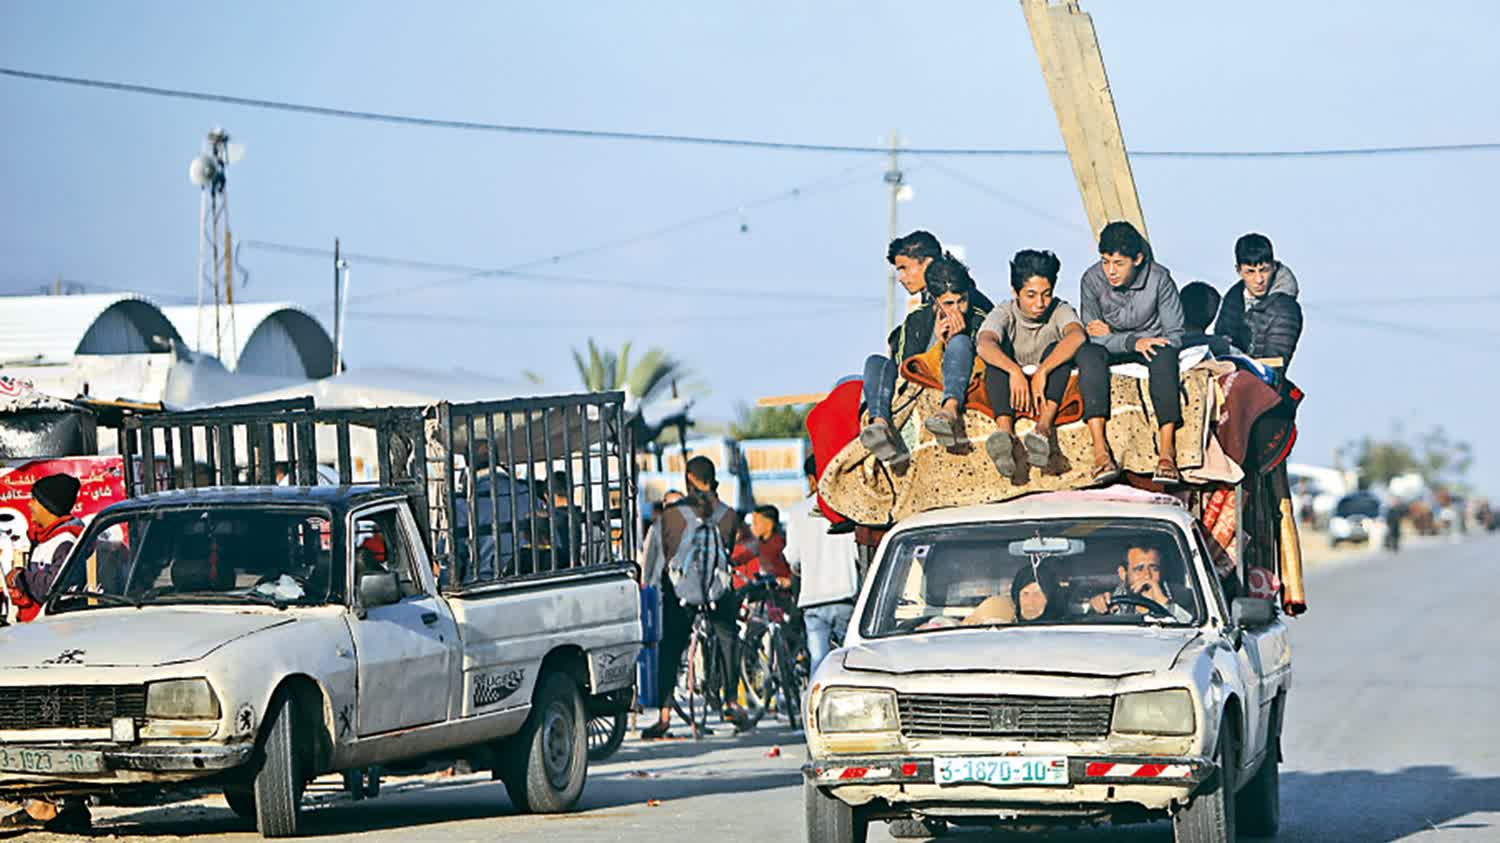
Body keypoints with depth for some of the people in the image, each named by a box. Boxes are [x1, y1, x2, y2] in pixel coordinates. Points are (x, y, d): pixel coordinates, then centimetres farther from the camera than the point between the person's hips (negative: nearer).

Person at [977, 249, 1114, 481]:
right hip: (1014, 393, 0)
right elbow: (985, 344, -30)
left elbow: (1076, 336, -30)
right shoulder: (1004, 314, -6)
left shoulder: (1060, 311, -5)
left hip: (1054, 393, 0)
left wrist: (1042, 372, -43)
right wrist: (1015, 371, -50)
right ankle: (1005, 431, -51)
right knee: (999, 353, -27)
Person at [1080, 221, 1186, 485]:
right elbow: (1092, 336, -14)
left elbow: (1175, 336, -15)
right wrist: (1132, 342, -32)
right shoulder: (1093, 280, -15)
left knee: (1164, 355, -37)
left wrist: (1111, 334, -18)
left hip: (1150, 342, -1)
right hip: (1113, 352, 1)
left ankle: (1166, 451, -44)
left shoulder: (1159, 278, -18)